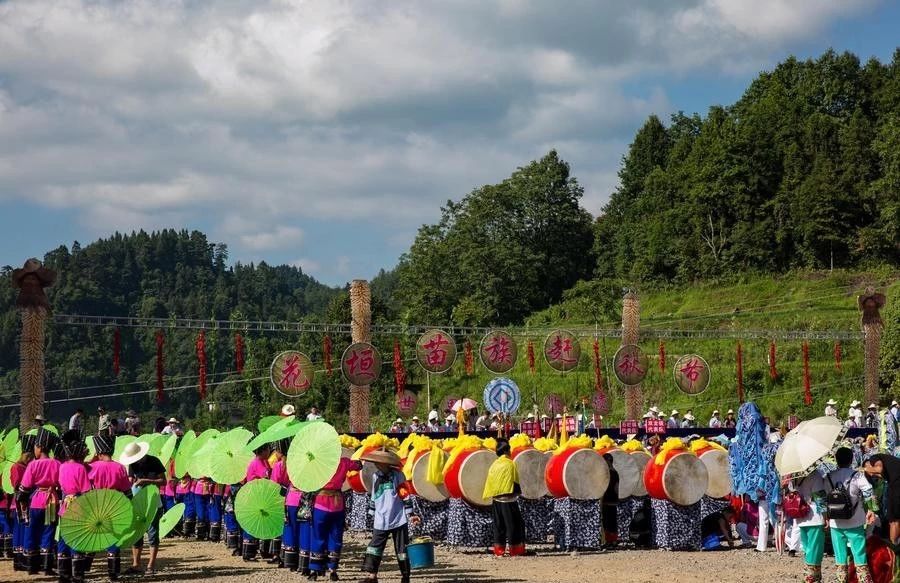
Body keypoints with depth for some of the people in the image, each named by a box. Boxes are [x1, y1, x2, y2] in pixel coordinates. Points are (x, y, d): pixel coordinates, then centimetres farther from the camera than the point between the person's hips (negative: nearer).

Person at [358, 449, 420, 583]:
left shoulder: (397, 475, -5)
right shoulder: (376, 476, 10)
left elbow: (405, 496, -5)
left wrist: (410, 514, -8)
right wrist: (372, 516, 22)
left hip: (398, 520, -4)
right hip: (380, 522, 4)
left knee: (402, 549, 2)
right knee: (374, 547, -4)